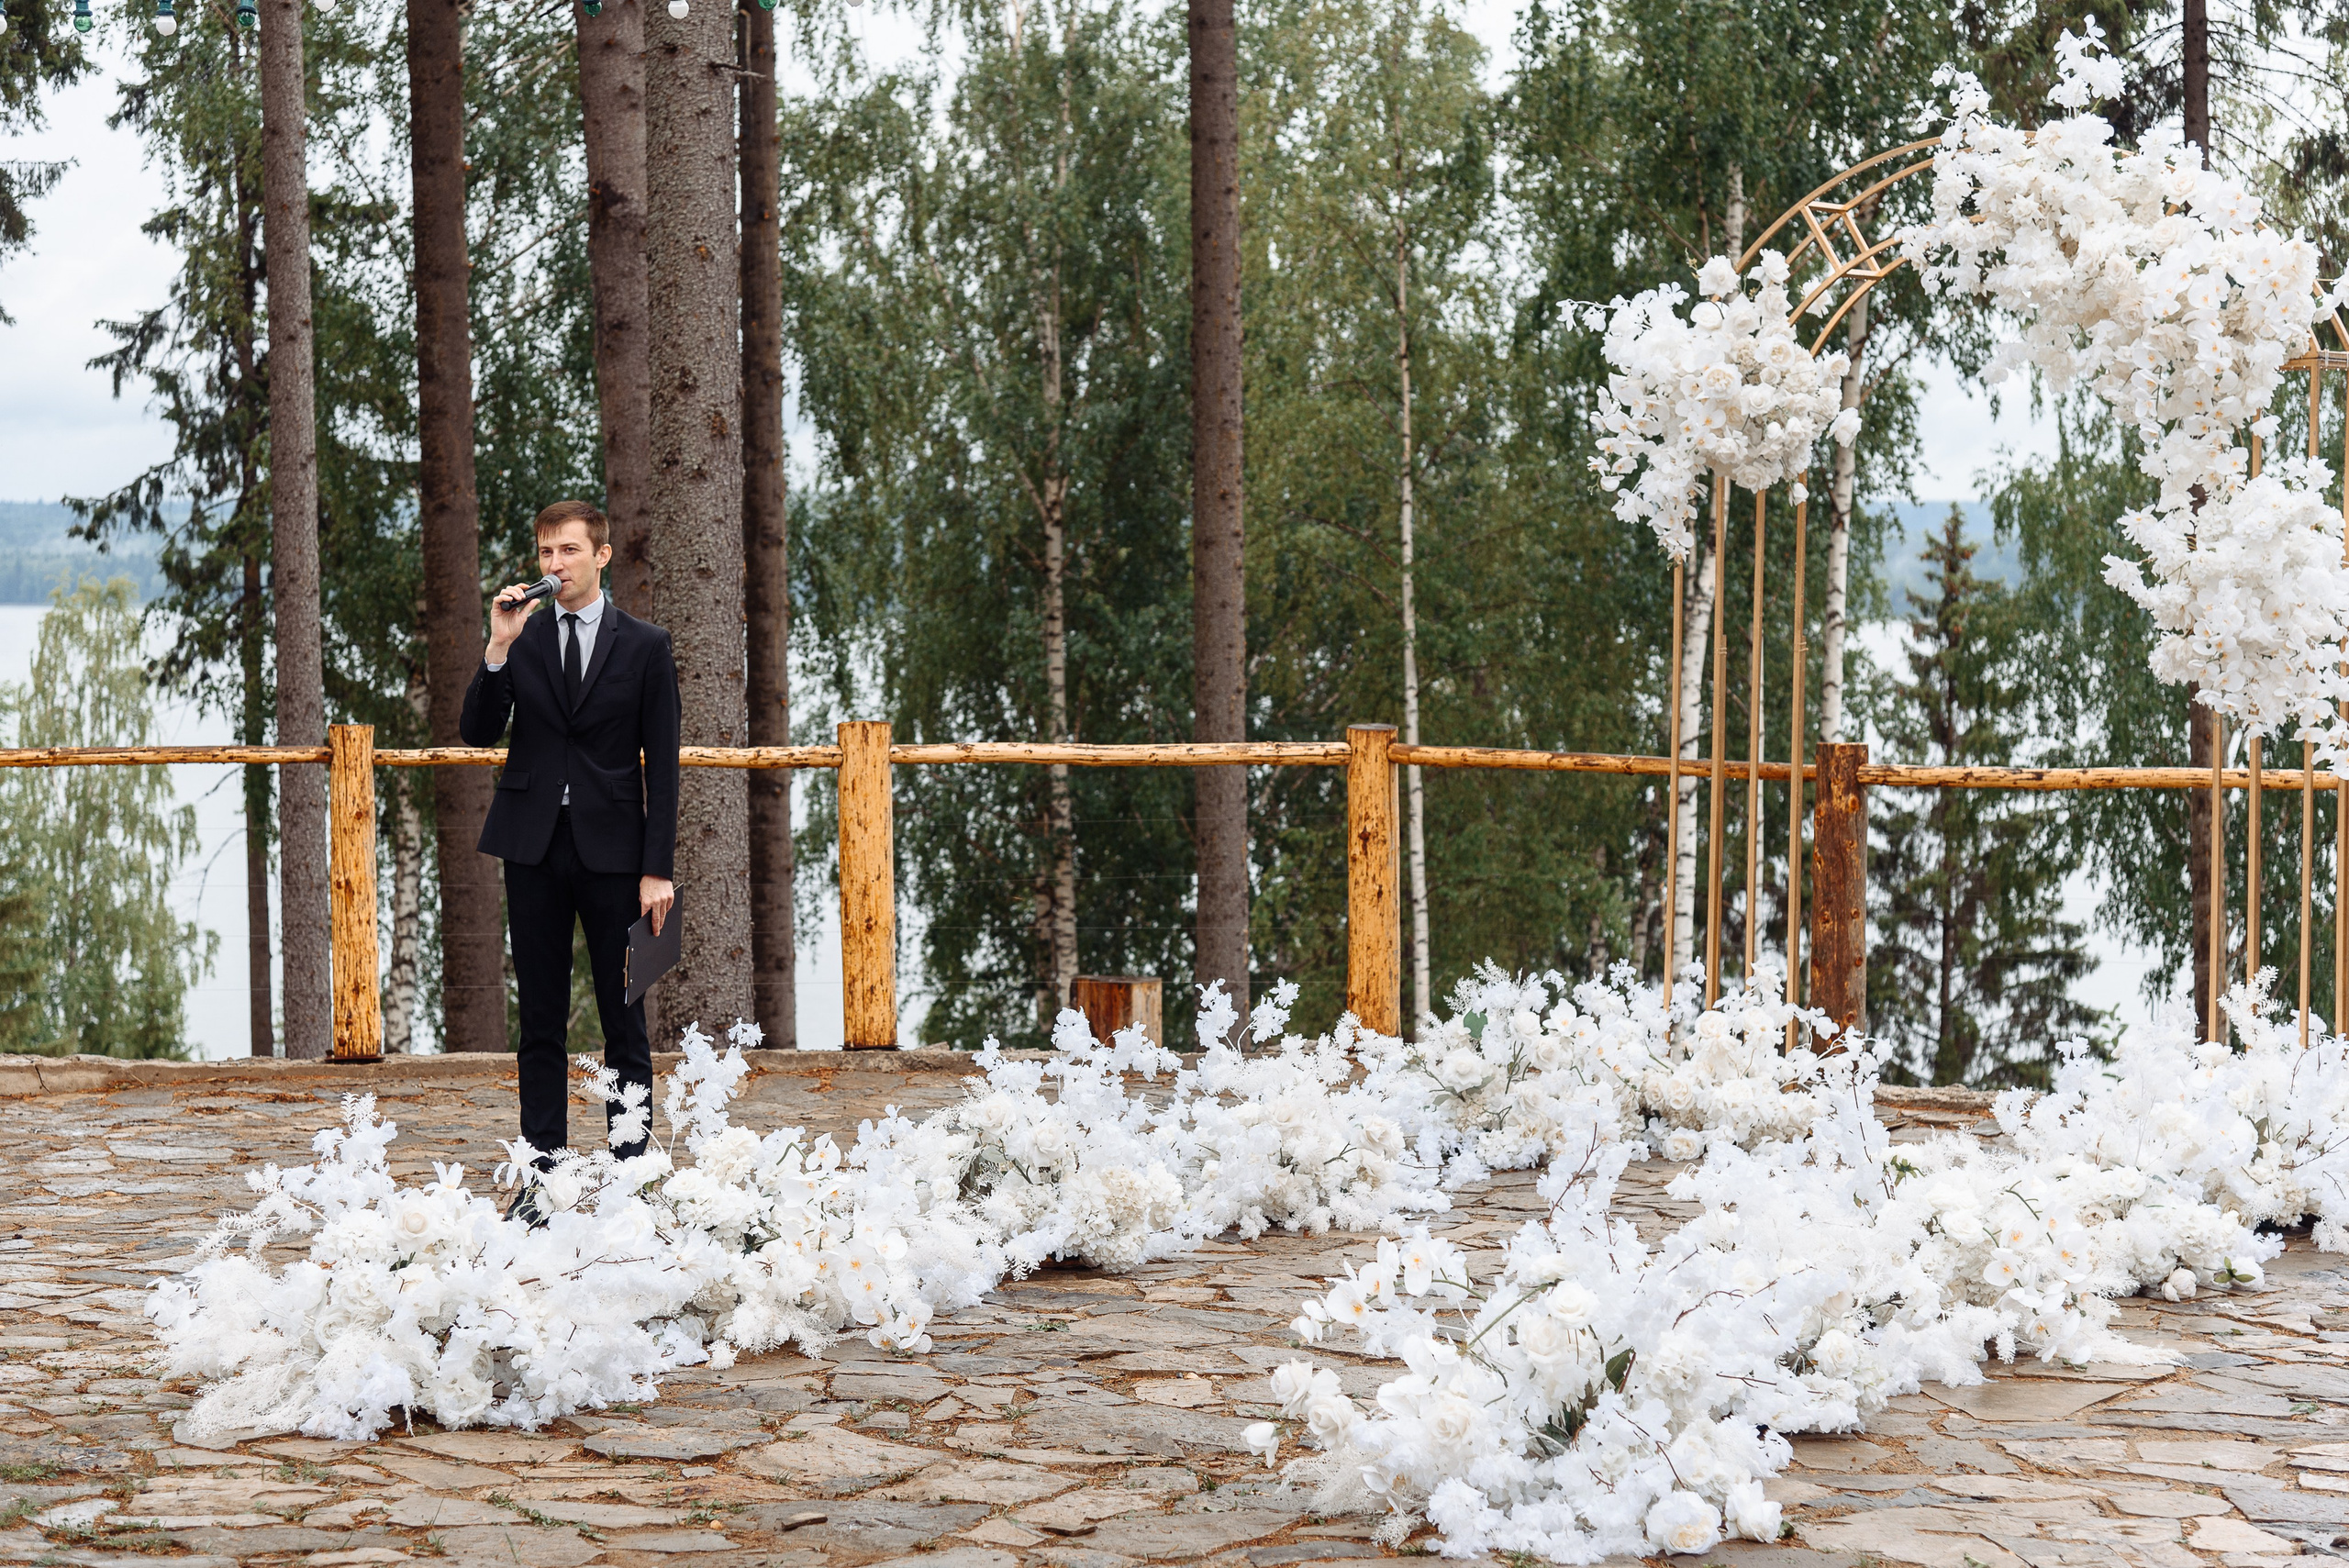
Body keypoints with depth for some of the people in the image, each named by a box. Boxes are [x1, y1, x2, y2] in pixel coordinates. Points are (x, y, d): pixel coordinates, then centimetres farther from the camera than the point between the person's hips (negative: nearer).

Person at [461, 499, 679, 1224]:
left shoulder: (645, 645, 2)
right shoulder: (519, 639, 7)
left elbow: (661, 763, 0)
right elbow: (477, 732, 0)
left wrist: (658, 867, -6)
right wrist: (498, 650, -12)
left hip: (611, 847, -2)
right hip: (534, 845, 2)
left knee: (625, 1023, 1)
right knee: (541, 1022, 6)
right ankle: (542, 1175, 11)